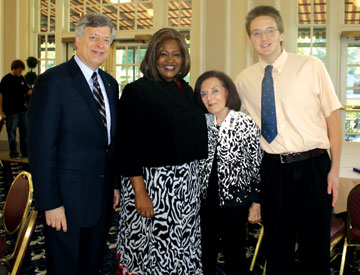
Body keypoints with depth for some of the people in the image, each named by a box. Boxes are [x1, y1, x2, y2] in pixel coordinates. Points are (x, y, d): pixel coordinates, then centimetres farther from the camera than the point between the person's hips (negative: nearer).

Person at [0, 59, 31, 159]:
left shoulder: (21, 78, 8)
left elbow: (28, 90, 15)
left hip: (22, 109, 6)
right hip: (11, 112, -6)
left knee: (24, 131, 11)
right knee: (12, 132, 2)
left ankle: (25, 152, 22)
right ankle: (13, 154, 12)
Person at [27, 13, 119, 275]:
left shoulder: (110, 83, 9)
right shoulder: (53, 81, -13)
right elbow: (41, 147, -16)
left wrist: (115, 184, 11)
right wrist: (50, 203, -17)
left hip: (102, 197, 6)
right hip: (67, 198, -6)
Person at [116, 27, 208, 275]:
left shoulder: (186, 90, 10)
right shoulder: (137, 91, -8)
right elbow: (129, 145, -14)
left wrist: (193, 175, 10)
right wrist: (140, 192, -18)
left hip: (188, 183, 6)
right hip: (152, 182, -6)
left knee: (184, 249, 15)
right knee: (151, 249, 5)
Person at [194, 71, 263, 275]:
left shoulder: (246, 124, -10)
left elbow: (257, 165, -7)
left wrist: (256, 202, -6)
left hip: (235, 199, -3)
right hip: (206, 199, 4)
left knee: (235, 252, 12)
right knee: (206, 252, 14)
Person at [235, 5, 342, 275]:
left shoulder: (311, 66, -2)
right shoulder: (244, 80, 5)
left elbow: (332, 115, -2)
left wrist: (335, 167, -8)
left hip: (312, 166, -2)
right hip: (272, 169, 2)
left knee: (316, 245, 7)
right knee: (277, 245, 15)